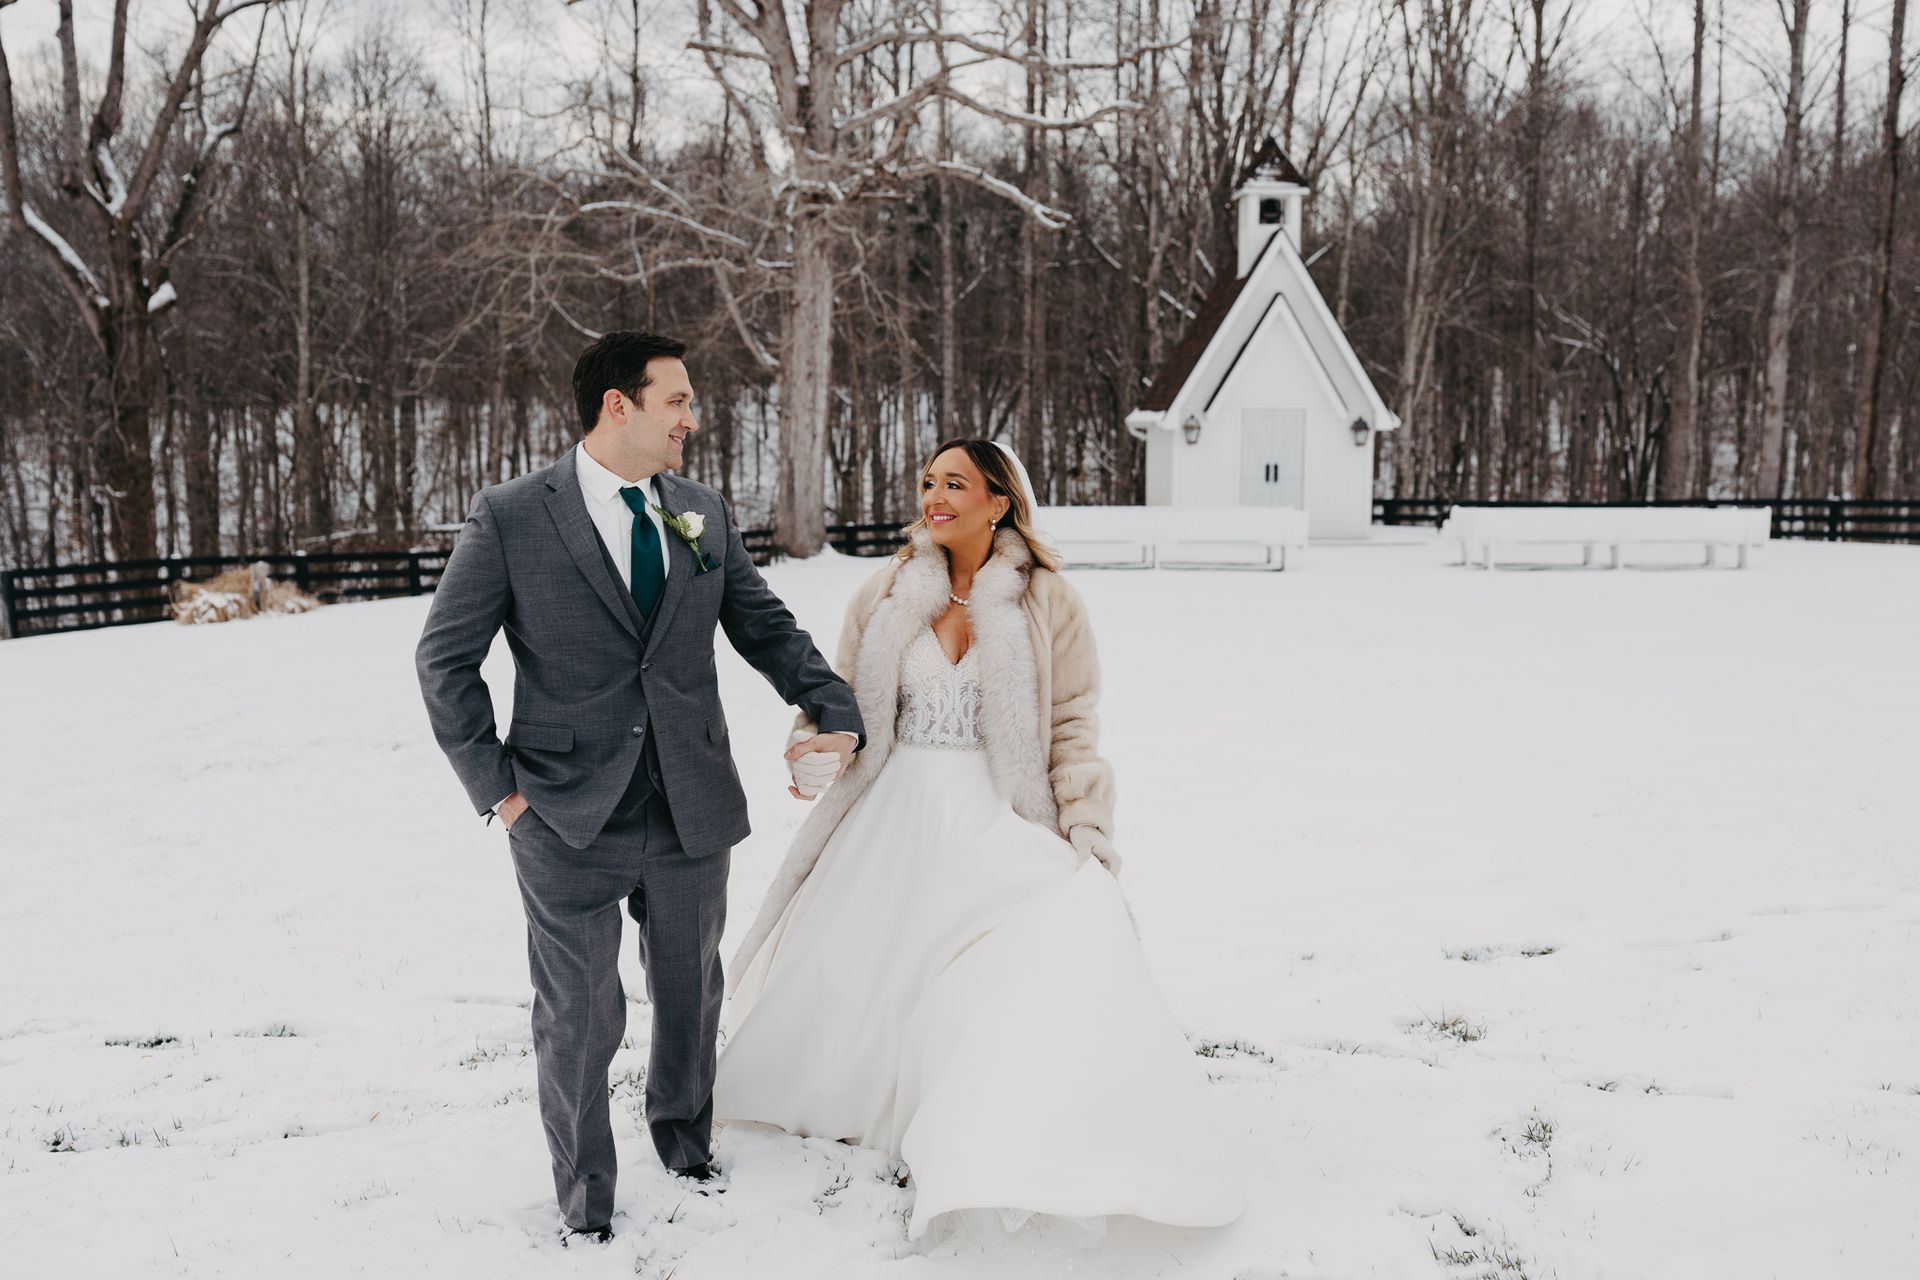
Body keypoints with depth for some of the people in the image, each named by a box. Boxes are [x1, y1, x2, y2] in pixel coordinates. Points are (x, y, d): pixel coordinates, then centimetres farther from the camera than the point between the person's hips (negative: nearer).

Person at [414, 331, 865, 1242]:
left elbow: (767, 629, 10)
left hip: (693, 812, 4)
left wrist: (836, 711, -3)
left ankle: (685, 1140, 47)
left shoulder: (706, 514, 5)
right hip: (569, 823, -4)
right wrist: (494, 782, -8)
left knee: (691, 996, 20)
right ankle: (585, 1199, 30)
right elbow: (445, 659, -4)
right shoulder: (509, 518, -8)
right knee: (581, 1017, 7)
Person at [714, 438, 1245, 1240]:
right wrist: (814, 745, -10)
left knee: (1071, 948, -20)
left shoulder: (1046, 602, -4)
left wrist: (1086, 839, -10)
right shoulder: (886, 597, 3)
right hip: (899, 820, 3)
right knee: (855, 975, 9)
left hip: (999, 822, -3)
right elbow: (846, 702, 11)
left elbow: (1072, 730, -3)